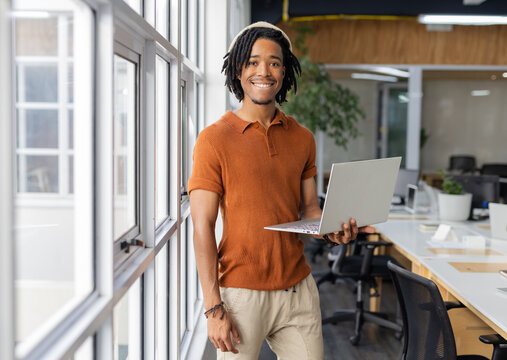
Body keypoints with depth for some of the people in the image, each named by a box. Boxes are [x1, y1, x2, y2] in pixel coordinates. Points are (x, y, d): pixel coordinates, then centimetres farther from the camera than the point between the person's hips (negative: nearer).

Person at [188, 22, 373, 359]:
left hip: (299, 289, 4)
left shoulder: (302, 138, 7)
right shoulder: (215, 139, -7)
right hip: (241, 292, -4)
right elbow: (203, 227, -9)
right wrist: (214, 308, -14)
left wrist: (333, 230, -9)